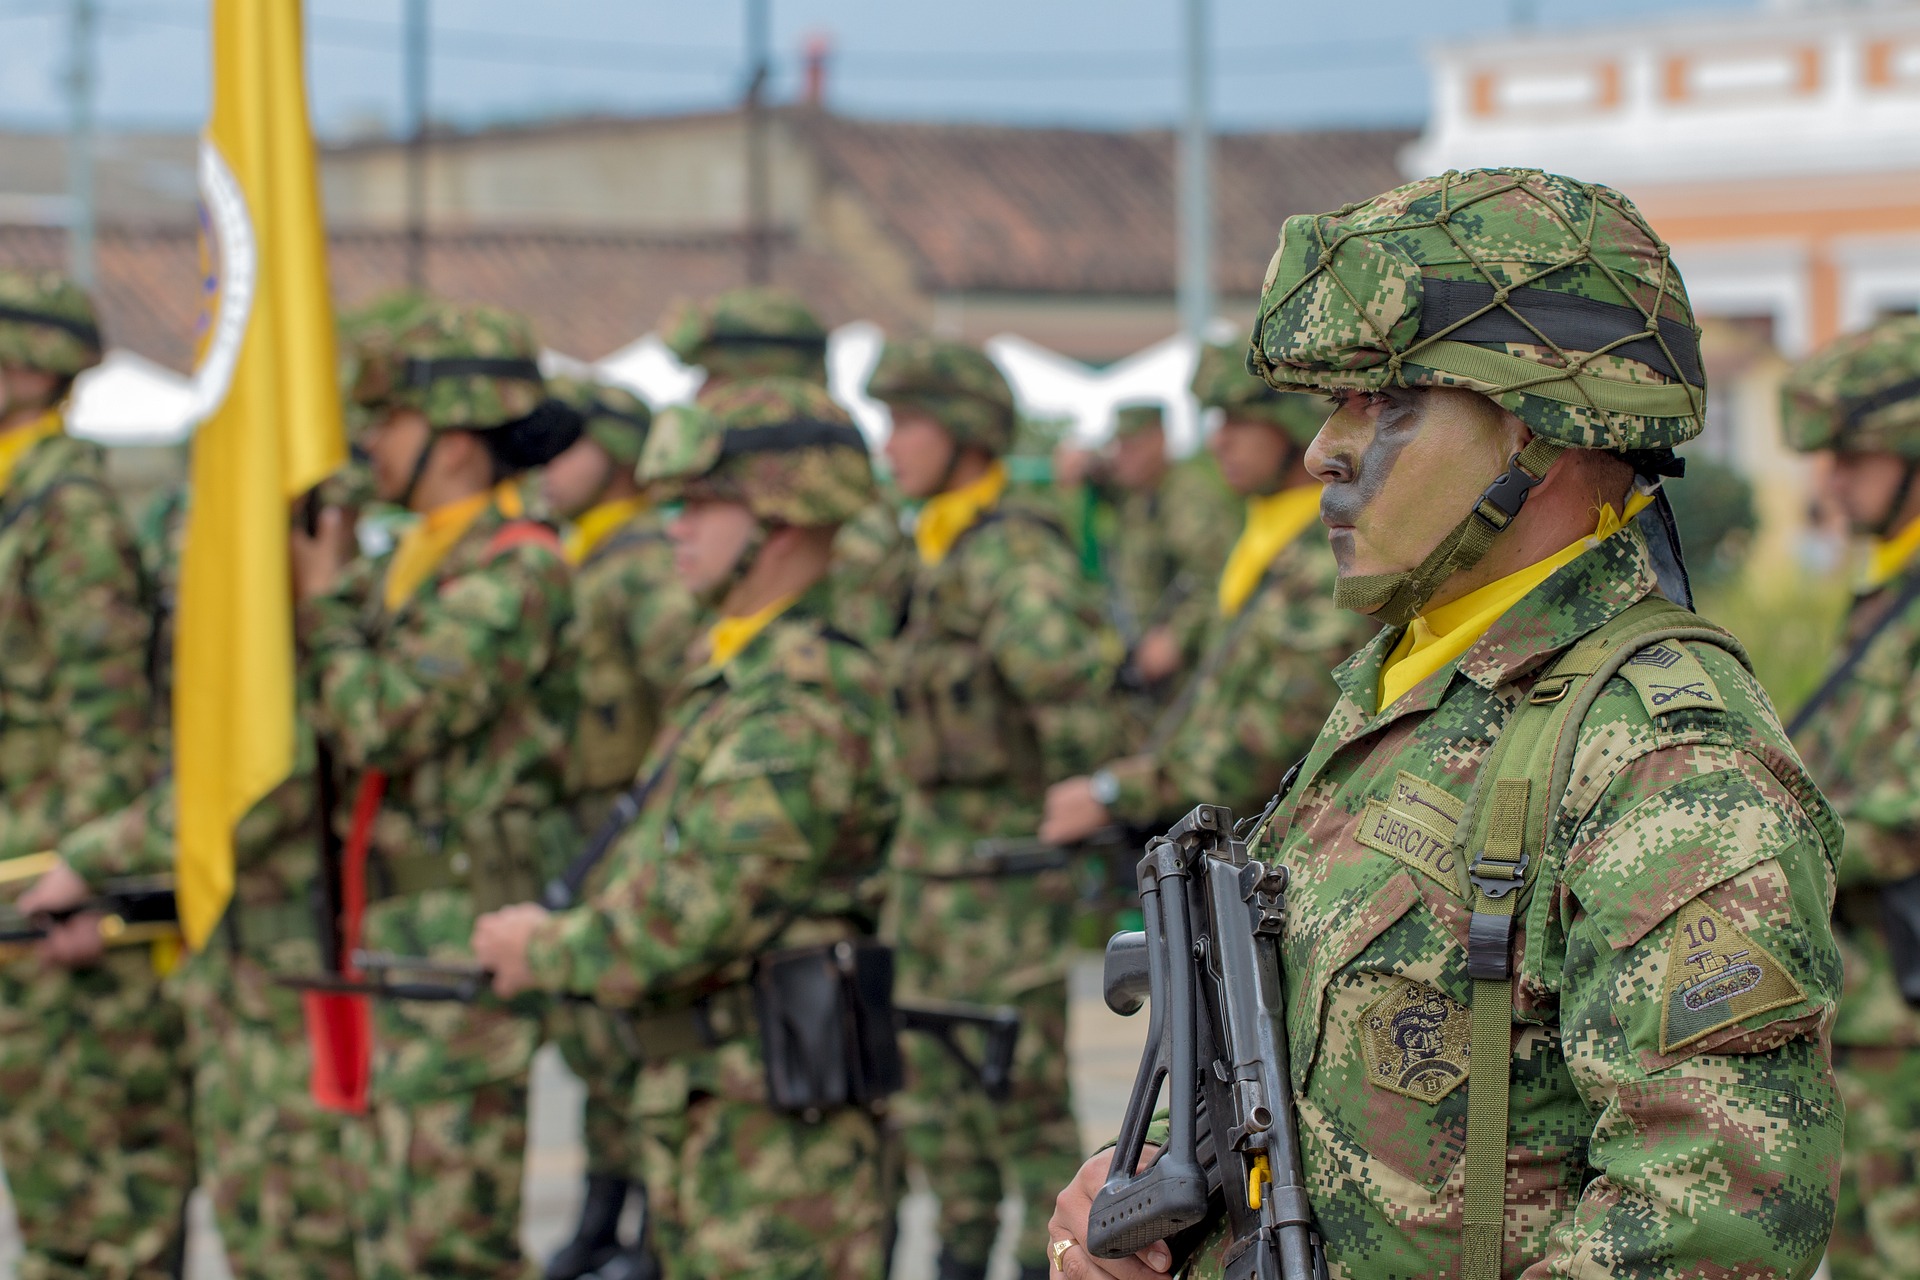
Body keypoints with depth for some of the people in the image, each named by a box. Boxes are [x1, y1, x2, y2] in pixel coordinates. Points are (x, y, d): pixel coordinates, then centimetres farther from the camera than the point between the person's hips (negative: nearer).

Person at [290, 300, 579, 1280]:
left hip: (468, 940, -10)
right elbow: (321, 721, 17)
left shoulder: (513, 572, -16)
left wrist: (325, 600, -9)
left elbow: (377, 722, -23)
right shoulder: (412, 563, 15)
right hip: (398, 937, 10)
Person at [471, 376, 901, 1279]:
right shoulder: (730, 672, 14)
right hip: (701, 1102, 10)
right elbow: (653, 861, 22)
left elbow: (692, 916, -22)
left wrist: (544, 954, -8)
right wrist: (558, 930, 5)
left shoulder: (801, 705, -19)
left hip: (781, 1118, -10)